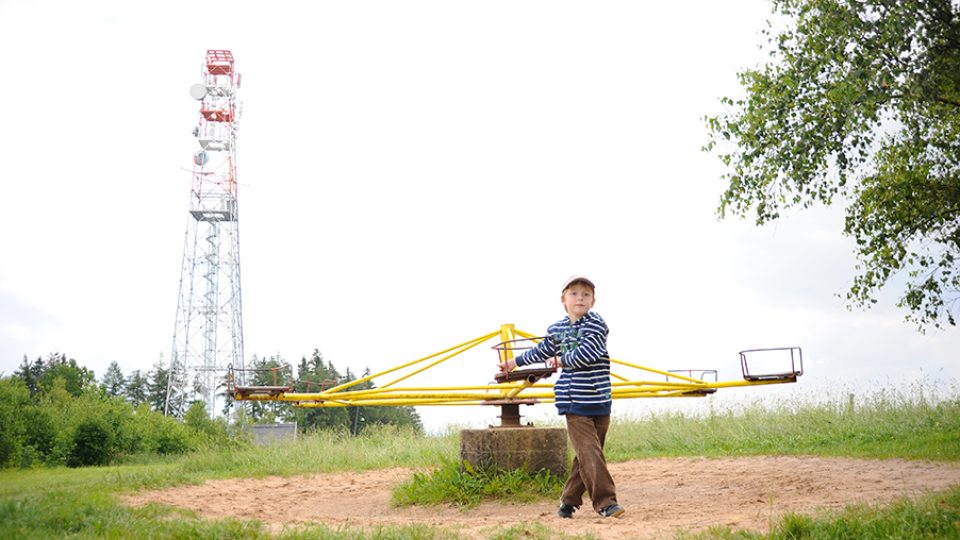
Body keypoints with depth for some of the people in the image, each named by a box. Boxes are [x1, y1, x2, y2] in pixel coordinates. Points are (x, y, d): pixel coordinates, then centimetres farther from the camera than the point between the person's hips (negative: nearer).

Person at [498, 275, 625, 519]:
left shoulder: (597, 324, -2)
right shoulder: (556, 329, 9)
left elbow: (586, 354, -17)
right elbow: (542, 350, 28)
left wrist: (560, 360, -2)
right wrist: (515, 362, 39)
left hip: (599, 400, 0)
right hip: (574, 401, 0)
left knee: (587, 453, 7)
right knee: (590, 452, -12)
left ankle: (569, 499, 22)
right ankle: (605, 502, -13)